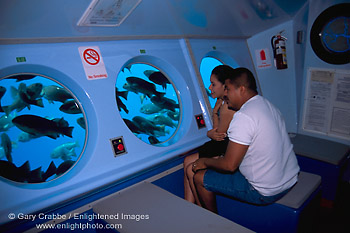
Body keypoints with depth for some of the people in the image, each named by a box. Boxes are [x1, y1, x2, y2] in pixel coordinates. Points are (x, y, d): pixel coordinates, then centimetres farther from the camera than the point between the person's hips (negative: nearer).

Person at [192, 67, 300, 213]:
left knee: (200, 178, 1)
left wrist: (205, 161, -4)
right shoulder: (268, 105, 5)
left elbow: (229, 165, -24)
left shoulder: (243, 117, -26)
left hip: (266, 193, -10)